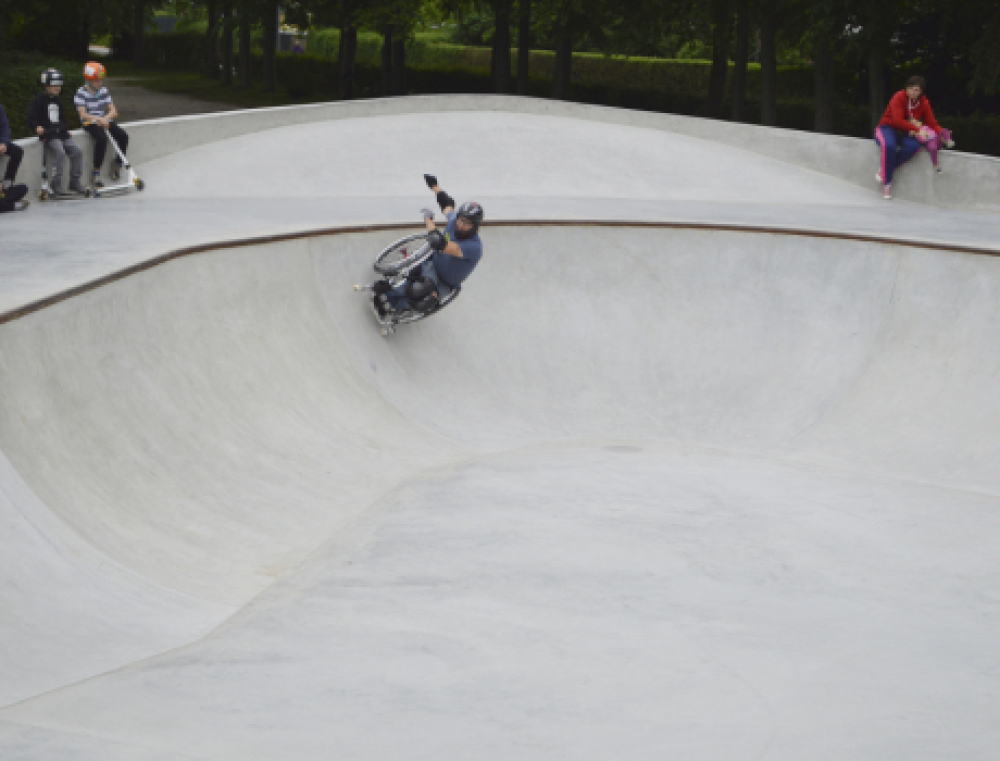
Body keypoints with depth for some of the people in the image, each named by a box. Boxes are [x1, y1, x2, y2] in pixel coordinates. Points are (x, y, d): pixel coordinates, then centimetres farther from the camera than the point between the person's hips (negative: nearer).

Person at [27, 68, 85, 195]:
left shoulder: (58, 101, 20)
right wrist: (37, 127, -26)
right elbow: (31, 118, -8)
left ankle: (74, 182, 2)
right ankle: (56, 185, -22)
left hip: (61, 133, 7)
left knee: (77, 151, -8)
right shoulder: (39, 100, -2)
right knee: (59, 152, -29)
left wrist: (65, 130, 18)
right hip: (48, 134, -7)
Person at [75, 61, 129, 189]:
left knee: (123, 136, -17)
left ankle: (117, 164, 4)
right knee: (102, 139, -34)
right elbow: (83, 114, -18)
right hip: (90, 123, -5)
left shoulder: (104, 91, 8)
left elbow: (113, 111, 2)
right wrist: (99, 119, -32)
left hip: (105, 121, 6)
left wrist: (106, 118, -21)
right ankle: (96, 174, -26)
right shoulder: (81, 94, -8)